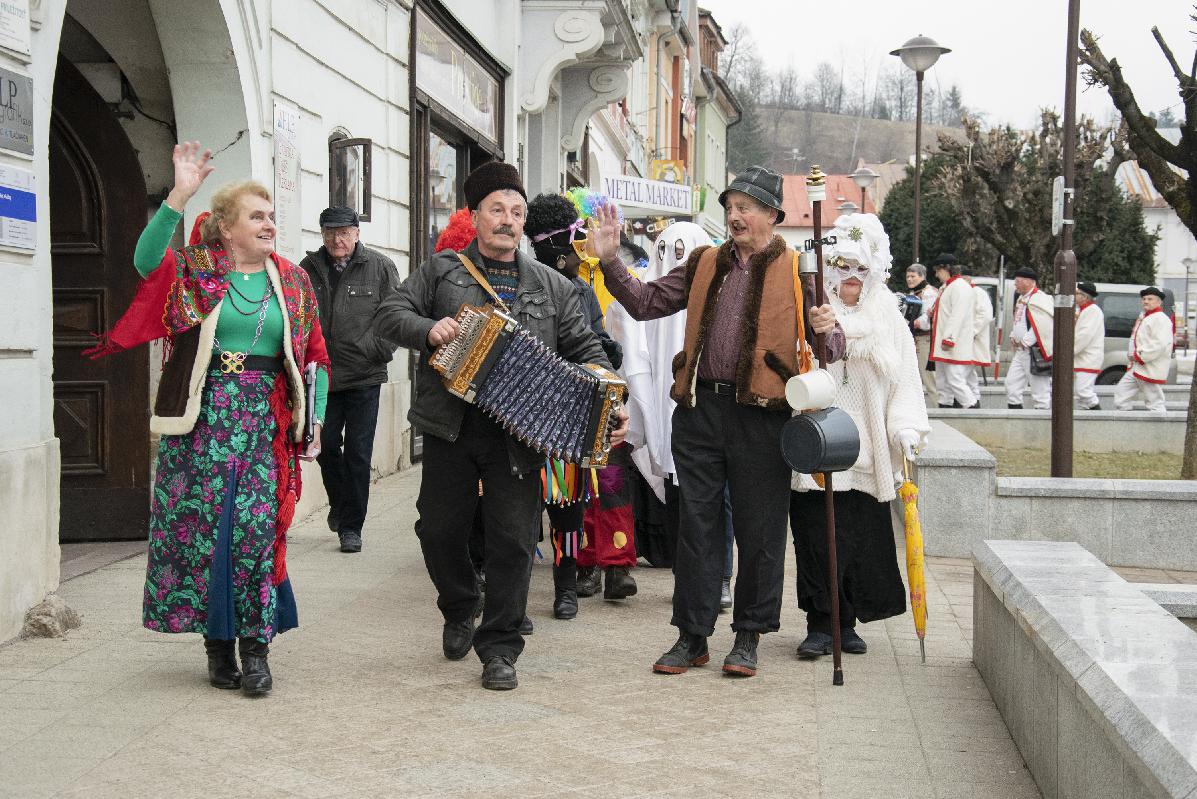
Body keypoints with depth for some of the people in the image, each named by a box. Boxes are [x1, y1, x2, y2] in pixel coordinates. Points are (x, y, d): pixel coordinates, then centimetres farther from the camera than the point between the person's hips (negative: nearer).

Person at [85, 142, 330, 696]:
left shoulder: (292, 281, 11)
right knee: (204, 526, 1)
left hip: (265, 418, 1)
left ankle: (255, 648, 5)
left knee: (258, 529, -4)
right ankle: (217, 643, 15)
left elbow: (315, 356, 14)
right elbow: (146, 259, -18)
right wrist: (180, 195, -27)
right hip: (202, 417, -1)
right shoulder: (194, 270, 3)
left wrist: (314, 419, 3)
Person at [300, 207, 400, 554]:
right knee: (327, 446, 10)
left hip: (364, 377, -2)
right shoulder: (309, 268, 5)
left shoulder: (380, 267, -2)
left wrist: (377, 351, -8)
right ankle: (339, 504, 36)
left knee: (358, 453, 1)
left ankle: (351, 525, 11)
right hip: (322, 376, 2)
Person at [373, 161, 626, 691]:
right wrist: (429, 329, -18)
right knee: (440, 530, 8)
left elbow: (585, 349, 9)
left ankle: (499, 648, 11)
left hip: (518, 433, 0)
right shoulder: (441, 270, 9)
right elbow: (389, 315, 3)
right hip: (449, 427, 0)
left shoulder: (552, 287, 12)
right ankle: (459, 612, 36)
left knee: (513, 540, -2)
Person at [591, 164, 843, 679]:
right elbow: (646, 303, 14)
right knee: (696, 524, 7)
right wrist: (611, 262, 2)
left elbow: (830, 348, 2)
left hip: (761, 415, -3)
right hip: (700, 409, 3)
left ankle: (748, 636, 18)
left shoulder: (795, 271, 3)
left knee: (759, 530, 4)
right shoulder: (704, 264, 14)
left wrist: (826, 332, -20)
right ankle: (692, 636, 17)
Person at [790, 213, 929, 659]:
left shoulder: (889, 320, 12)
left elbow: (904, 380, 9)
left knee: (863, 538, 4)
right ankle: (820, 625, 3)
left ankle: (845, 623, 16)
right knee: (817, 537, -5)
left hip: (867, 452, 3)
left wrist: (906, 428, -3)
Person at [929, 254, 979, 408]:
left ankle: (973, 407, -8)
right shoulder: (945, 287, 20)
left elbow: (958, 316, -21)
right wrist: (934, 313, 11)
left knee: (955, 381, -14)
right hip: (943, 345, 11)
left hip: (955, 346, -11)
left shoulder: (960, 287, -12)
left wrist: (948, 339, -25)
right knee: (942, 382, 11)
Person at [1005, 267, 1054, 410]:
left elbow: (1043, 325, -22)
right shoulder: (1021, 299, 17)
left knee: (1040, 391, -4)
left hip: (1035, 351, -10)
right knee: (1012, 384, 9)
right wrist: (1013, 336, 12)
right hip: (1020, 351, 10)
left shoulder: (1039, 299, -13)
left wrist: (1026, 341, -18)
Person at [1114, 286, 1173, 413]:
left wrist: (1140, 356, -19)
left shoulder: (1161, 319, -13)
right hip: (1135, 368, 10)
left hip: (1150, 371, -10)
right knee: (1121, 397, 11)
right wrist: (1132, 356, 8)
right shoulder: (1143, 317, 18)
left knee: (1155, 404, -5)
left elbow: (1160, 344, -24)